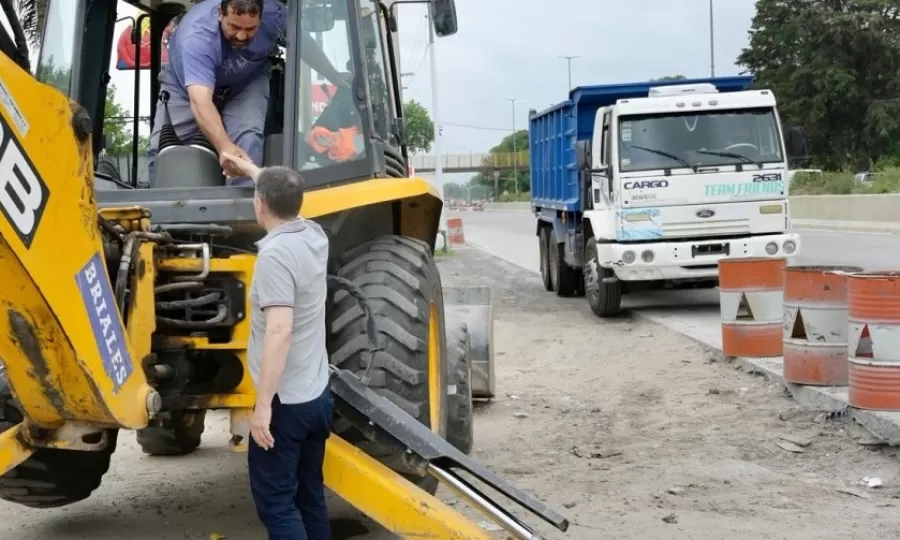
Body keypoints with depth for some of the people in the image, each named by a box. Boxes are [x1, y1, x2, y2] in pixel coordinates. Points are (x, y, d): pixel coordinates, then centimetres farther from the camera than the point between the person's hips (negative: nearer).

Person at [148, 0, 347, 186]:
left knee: (248, 138, -26)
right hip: (186, 85, -1)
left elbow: (305, 42, -9)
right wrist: (225, 147, -69)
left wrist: (341, 84, -6)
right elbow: (200, 101, -53)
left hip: (247, 81, 2)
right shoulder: (197, 36, -42)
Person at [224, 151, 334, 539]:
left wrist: (263, 405, -26)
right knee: (309, 495, 16)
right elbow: (285, 195, 29)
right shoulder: (314, 235, 4)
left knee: (275, 500, -2)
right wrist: (250, 169, 41)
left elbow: (280, 331, -28)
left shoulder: (275, 253, -20)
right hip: (317, 395, 9)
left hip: (285, 402, -9)